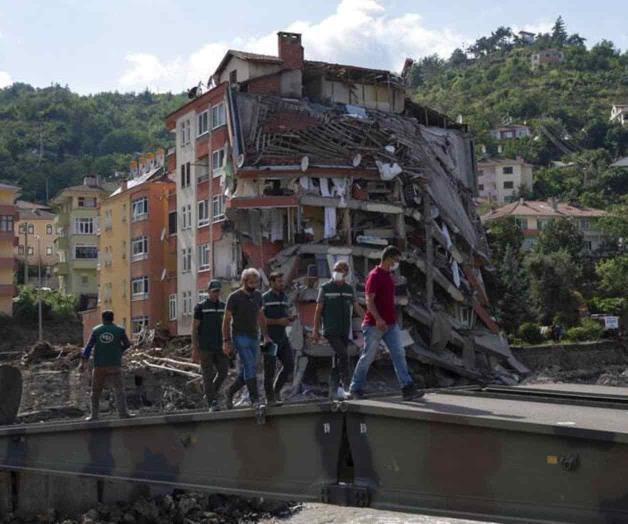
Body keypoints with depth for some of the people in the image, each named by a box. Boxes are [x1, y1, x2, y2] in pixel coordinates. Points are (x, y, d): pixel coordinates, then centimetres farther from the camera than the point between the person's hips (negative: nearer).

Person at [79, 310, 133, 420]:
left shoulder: (96, 330, 5)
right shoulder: (119, 330, 2)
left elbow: (88, 347, 1)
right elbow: (127, 344, 11)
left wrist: (83, 363, -1)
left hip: (99, 366, 2)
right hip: (114, 365, -2)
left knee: (96, 391, 11)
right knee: (119, 389, -3)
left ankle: (94, 415, 12)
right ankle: (123, 412, -15)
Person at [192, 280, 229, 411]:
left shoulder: (223, 306, 10)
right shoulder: (200, 307, -4)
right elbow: (194, 328, -6)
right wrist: (194, 349, -12)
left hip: (219, 346, 5)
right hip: (205, 347, -5)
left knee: (223, 371, -3)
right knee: (208, 375, -4)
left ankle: (209, 394, 18)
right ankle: (212, 403, -1)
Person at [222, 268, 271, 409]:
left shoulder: (257, 295, 9)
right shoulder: (234, 297, -8)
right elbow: (226, 320, -6)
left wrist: (265, 335, 13)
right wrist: (226, 341, -11)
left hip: (254, 338, 6)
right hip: (240, 337, -6)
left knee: (246, 371, 7)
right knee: (250, 367, -17)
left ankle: (230, 393, 25)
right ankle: (255, 399, -14)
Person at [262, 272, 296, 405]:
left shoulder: (284, 297, 14)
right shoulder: (264, 298, -8)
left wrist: (289, 318, 4)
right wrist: (278, 321, -18)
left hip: (283, 338, 6)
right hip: (270, 338, -6)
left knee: (289, 365, 1)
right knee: (270, 370, -1)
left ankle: (277, 390, 20)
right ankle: (270, 399, 8)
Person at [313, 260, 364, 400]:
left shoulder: (349, 289, 9)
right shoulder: (325, 288, -1)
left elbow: (357, 307, 10)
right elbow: (318, 310, 1)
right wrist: (315, 330, -3)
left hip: (345, 331, 4)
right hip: (331, 331, -4)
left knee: (338, 358, 9)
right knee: (343, 355, -19)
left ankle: (336, 388, 16)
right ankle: (345, 385, -19)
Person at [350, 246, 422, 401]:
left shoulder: (389, 275, 16)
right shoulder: (374, 276, -12)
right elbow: (369, 300, -19)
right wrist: (378, 319, -28)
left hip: (391, 324, 8)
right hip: (375, 324, -8)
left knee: (399, 354, -2)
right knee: (367, 357, 1)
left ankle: (407, 388, -7)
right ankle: (356, 388, 14)